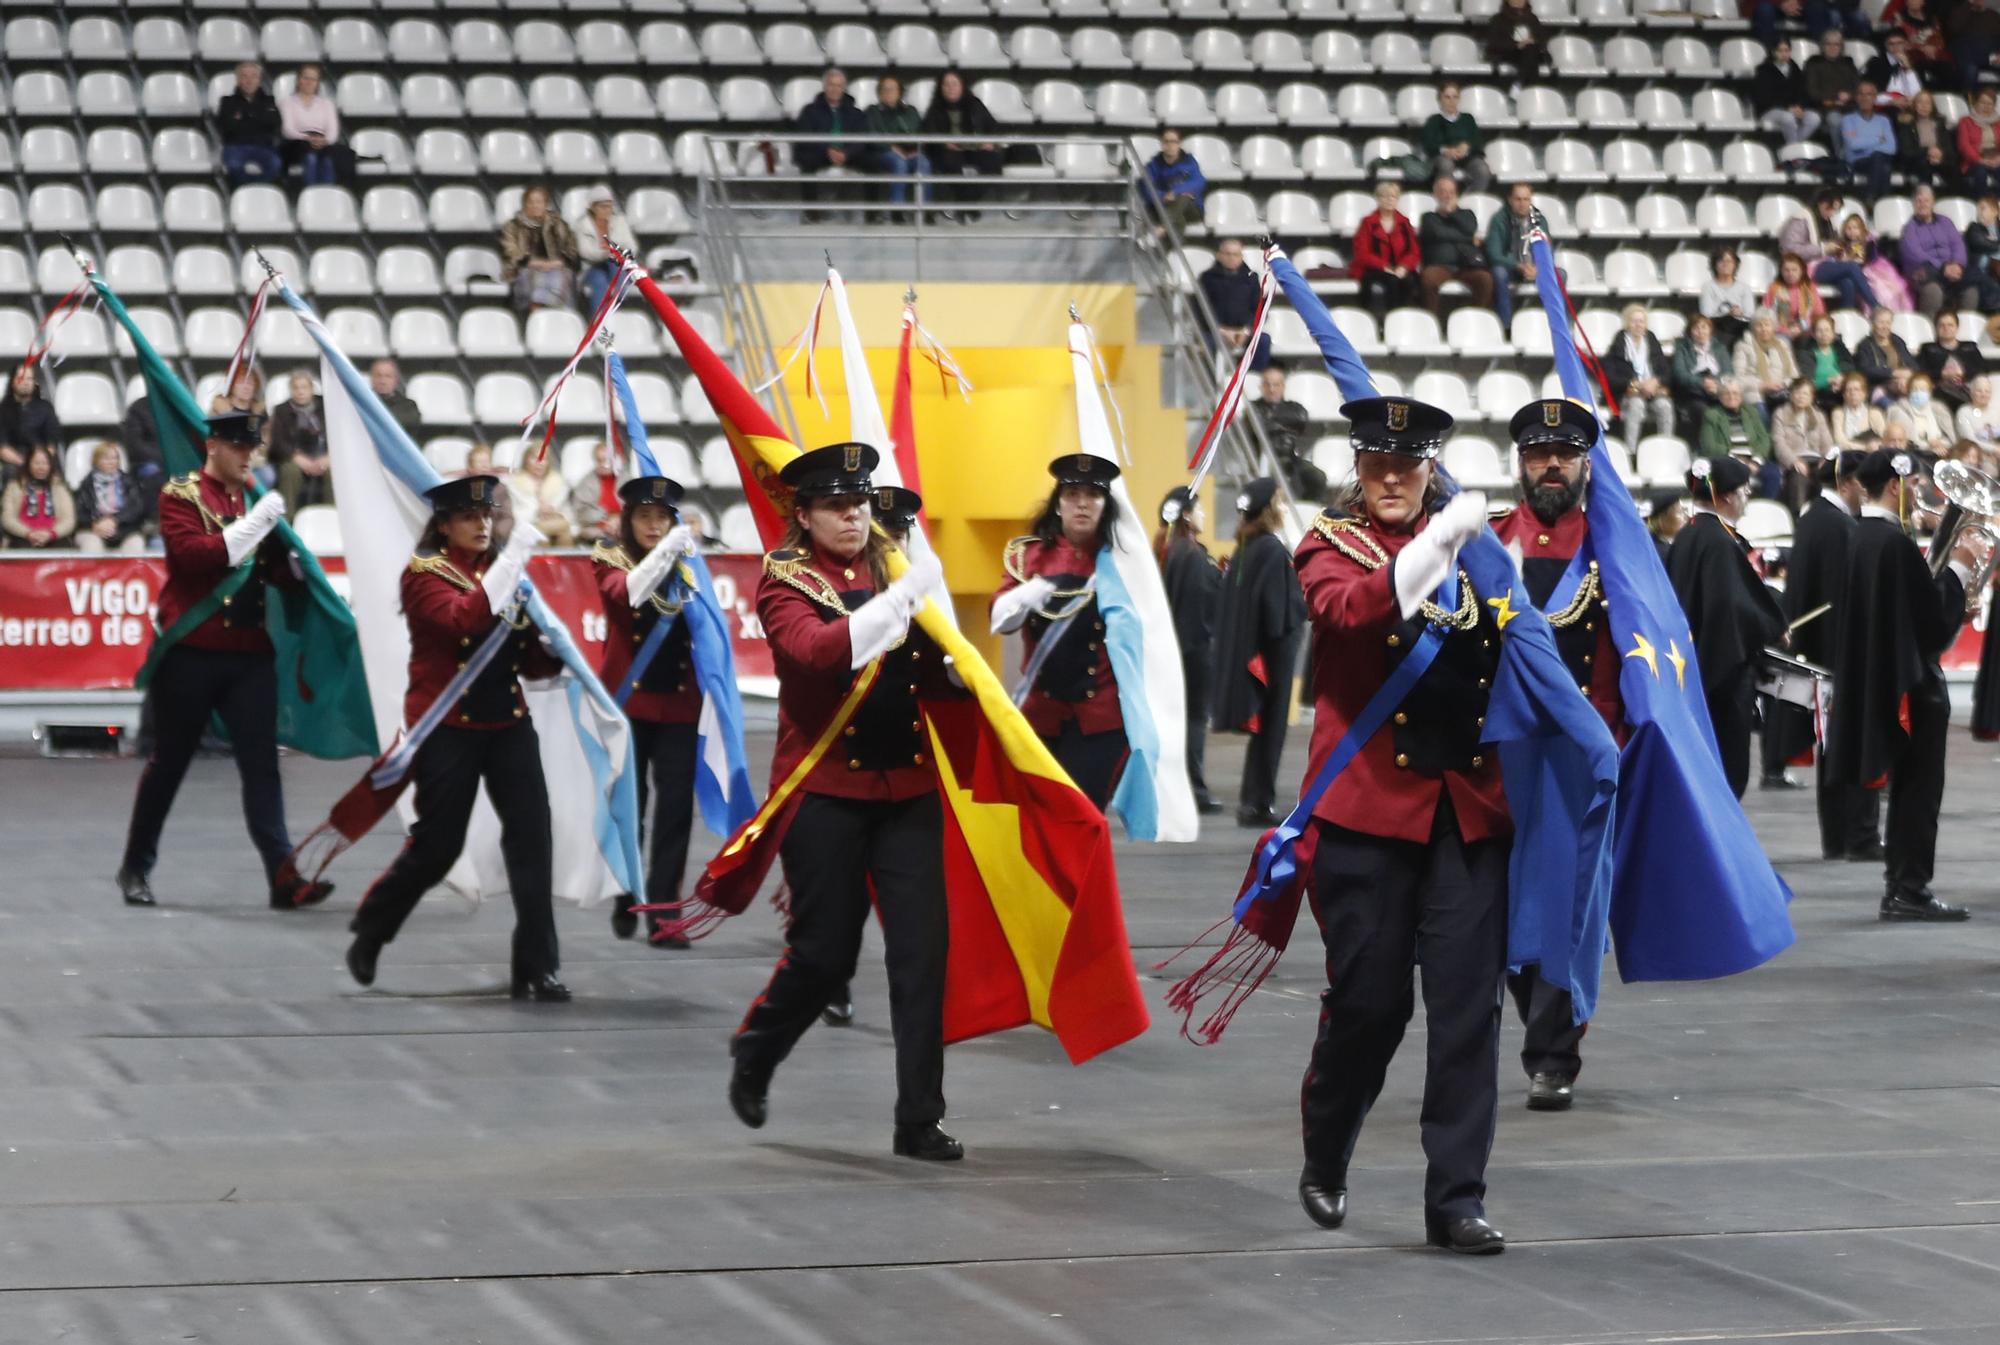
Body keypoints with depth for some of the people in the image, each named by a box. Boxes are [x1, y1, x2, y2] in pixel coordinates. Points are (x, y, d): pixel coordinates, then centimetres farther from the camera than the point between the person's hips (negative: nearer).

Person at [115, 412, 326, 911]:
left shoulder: (258, 498, 13)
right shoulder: (181, 495, -4)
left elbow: (278, 572, 12)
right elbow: (191, 554, -20)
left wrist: (298, 564, -9)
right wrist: (252, 525, -23)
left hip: (250, 652, 4)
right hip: (190, 653, -4)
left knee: (261, 763, -4)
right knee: (169, 762, 7)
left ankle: (283, 877, -10)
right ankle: (136, 867, 22)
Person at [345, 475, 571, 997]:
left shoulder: (505, 571, 11)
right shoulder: (424, 573, -6)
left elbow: (528, 658, 14)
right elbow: (464, 620, -27)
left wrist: (554, 650, -8)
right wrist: (513, 558, -29)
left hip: (508, 721, 5)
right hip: (447, 727, -5)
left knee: (531, 836, -6)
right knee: (437, 845, 1)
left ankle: (537, 968, -3)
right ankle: (369, 933, 27)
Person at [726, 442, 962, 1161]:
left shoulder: (893, 571, 10)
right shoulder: (786, 582, -4)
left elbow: (932, 676, 12)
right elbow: (813, 649, -25)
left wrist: (955, 666, -11)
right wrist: (900, 599, -31)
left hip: (907, 786, 4)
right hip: (826, 791, -4)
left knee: (923, 948, -3)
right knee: (824, 954, 2)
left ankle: (919, 1121, 2)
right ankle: (753, 1057, 32)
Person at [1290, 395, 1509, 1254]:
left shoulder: (1468, 545, 13)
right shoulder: (1331, 543, 1)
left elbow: (1510, 655, 18)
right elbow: (1349, 609, -23)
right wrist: (1433, 545, -31)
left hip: (1470, 804, 3)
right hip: (1370, 805, -3)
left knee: (1468, 1003, -2)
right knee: (1368, 998, 1)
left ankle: (1457, 1199, 2)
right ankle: (1324, 1164, 27)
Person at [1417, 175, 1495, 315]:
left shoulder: (1466, 214, 28)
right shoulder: (1429, 217, 21)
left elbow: (1471, 229, 5)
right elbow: (1438, 233, 0)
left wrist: (1451, 211, 9)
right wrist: (1470, 239, 4)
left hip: (1468, 266, 1)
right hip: (1440, 265, -1)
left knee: (1485, 278, -32)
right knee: (1429, 277, -37)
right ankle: (1432, 318, -31)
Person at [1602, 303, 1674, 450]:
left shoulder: (1653, 343, 17)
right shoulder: (1617, 346, 5)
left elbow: (1667, 372, 13)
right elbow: (1611, 377, -2)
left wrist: (1655, 382, -9)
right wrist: (1635, 384, -14)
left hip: (1654, 389, 3)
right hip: (1627, 393, -3)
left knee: (1664, 405, -30)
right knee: (1636, 403, -37)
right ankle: (1630, 451, -40)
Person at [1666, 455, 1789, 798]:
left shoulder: (1685, 538, 10)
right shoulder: (1722, 542, -17)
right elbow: (1734, 604, -24)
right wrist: (1774, 628, -7)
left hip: (1690, 665, 9)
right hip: (1725, 666, -9)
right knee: (1728, 765, -2)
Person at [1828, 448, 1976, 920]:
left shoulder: (1861, 537, 9)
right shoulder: (1895, 543, -20)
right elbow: (1934, 617, -20)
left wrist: (1950, 579, 13)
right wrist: (1958, 570, -8)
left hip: (1878, 681, 10)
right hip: (1912, 681, -10)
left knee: (1908, 788, 16)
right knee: (1918, 788, -3)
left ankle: (1902, 889, 19)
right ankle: (1910, 890, -2)